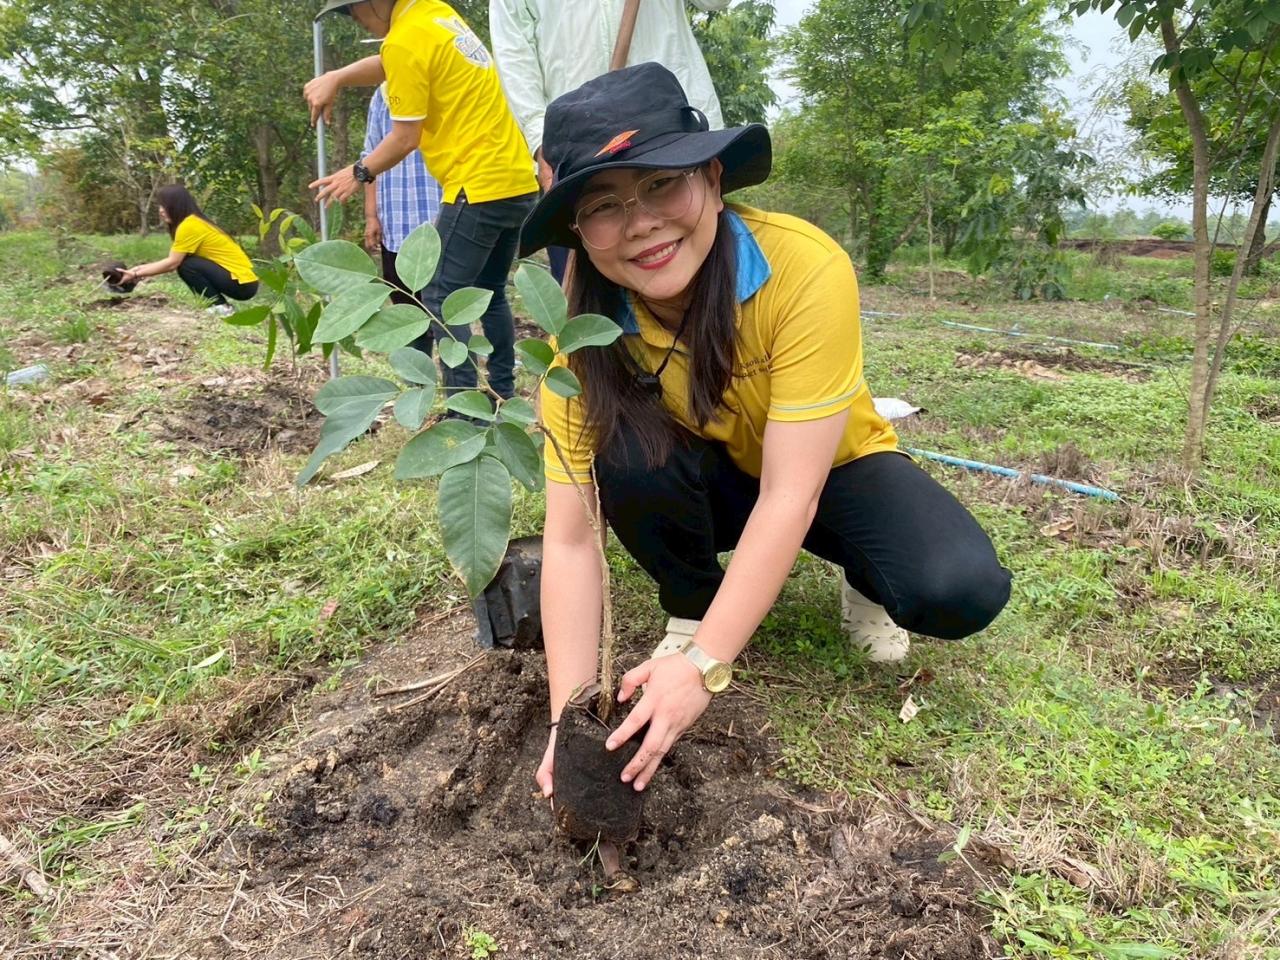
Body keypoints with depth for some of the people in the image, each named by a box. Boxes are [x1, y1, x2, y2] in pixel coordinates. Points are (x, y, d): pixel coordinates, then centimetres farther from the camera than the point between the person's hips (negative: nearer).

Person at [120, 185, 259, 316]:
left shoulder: (189, 225, -14)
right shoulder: (195, 222, 13)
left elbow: (172, 263, -12)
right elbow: (172, 262, 13)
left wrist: (136, 274, -5)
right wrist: (142, 269, 9)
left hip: (242, 283, -9)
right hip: (242, 279, 9)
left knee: (186, 266, -15)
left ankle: (221, 307, -7)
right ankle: (220, 305, 11)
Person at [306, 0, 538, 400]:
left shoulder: (405, 40, -13)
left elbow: (405, 138, -9)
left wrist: (358, 174, 5)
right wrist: (335, 79, 14)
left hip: (480, 188, -9)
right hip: (517, 180, 9)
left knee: (441, 298, -6)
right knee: (490, 292, 17)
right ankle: (503, 396, 22)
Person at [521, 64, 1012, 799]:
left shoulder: (807, 269, -33)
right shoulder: (586, 324, -24)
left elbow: (791, 495, -34)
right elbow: (570, 538, -26)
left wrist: (703, 664, -38)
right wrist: (570, 711, -34)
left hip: (834, 467, -1)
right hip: (713, 479, 2)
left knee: (961, 590, -29)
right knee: (629, 454, -31)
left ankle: (868, 584, 7)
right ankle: (689, 612, -3)